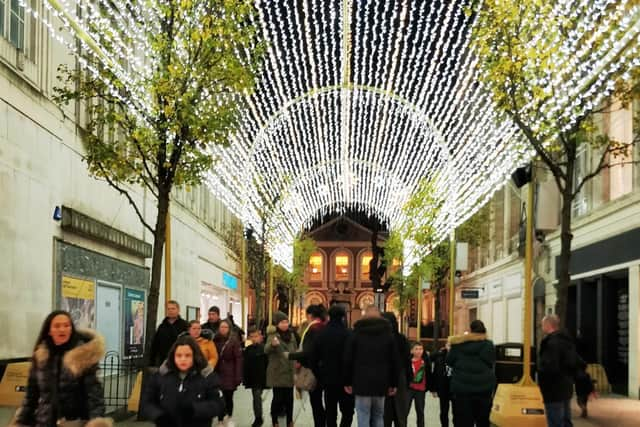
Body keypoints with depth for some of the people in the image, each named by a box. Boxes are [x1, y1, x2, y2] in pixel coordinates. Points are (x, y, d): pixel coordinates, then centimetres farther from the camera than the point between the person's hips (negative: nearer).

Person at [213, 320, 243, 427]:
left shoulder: (234, 341, -5)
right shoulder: (215, 340, 7)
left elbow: (238, 359, -8)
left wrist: (238, 376, -13)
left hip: (230, 374, -3)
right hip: (218, 373, 3)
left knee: (228, 397, 2)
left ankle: (228, 418, 24)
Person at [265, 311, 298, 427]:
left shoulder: (291, 335, 9)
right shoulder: (273, 335, -10)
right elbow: (266, 350, -28)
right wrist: (272, 344, -49)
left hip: (289, 371, 5)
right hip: (277, 372, -5)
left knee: (289, 397, 9)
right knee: (278, 398, -2)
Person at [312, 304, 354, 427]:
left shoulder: (321, 334, 3)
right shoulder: (347, 334, -13)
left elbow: (314, 357, 5)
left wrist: (319, 376, 12)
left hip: (327, 379, 5)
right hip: (344, 380, -5)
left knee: (330, 412, 12)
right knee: (347, 412, 4)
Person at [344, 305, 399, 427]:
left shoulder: (357, 332, 3)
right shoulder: (387, 333, 9)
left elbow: (348, 359, 1)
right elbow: (394, 361, 8)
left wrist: (347, 382, 7)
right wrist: (393, 383, 13)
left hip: (362, 382, -2)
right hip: (381, 382, 2)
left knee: (363, 417, -3)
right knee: (378, 417, 11)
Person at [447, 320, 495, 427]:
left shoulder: (458, 344, 0)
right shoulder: (489, 346, -3)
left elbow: (449, 361, 10)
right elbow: (491, 364, 4)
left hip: (461, 388, 0)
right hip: (484, 388, 0)